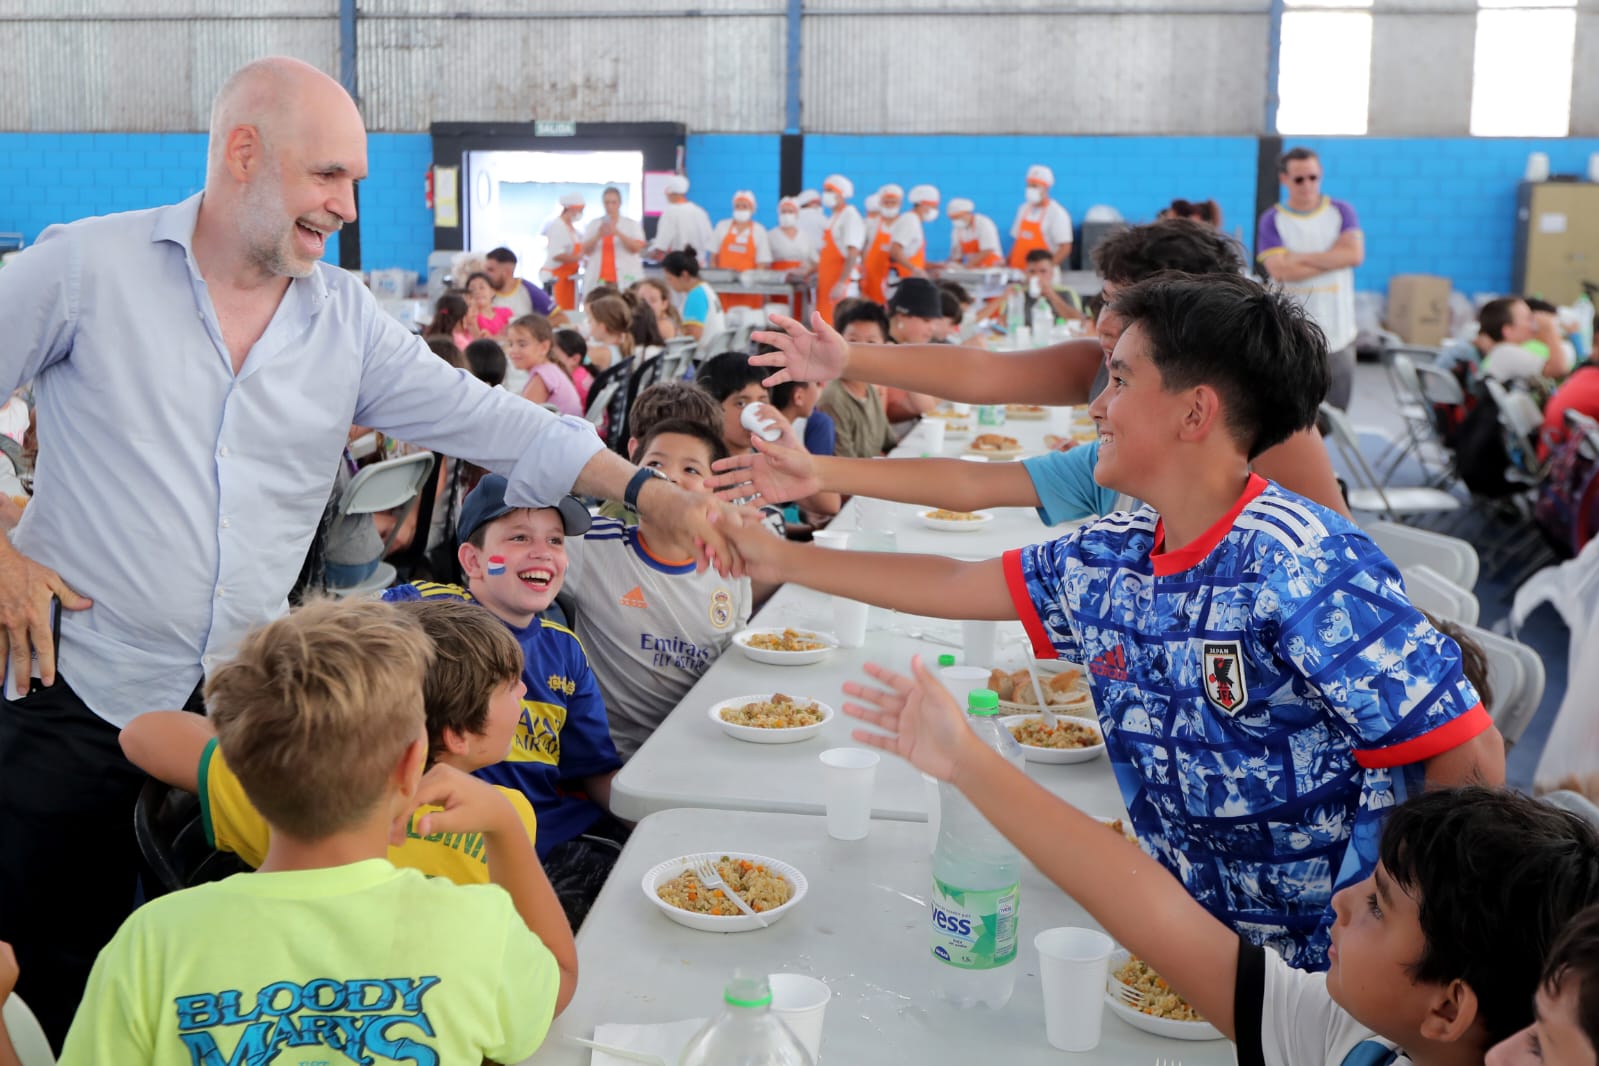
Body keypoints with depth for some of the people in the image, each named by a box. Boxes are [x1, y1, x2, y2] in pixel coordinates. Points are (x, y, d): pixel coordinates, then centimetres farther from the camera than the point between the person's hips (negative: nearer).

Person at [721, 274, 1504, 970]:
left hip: (1327, 970, -6)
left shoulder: (1303, 565, -22)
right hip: (1193, 939, 6)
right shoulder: (1108, 562, 0)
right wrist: (783, 559, 18)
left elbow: (1469, 760, -22)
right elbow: (952, 586, 13)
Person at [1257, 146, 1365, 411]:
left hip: (1339, 334, 2)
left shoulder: (1341, 212, 9)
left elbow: (1354, 254, -8)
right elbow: (1280, 270, -13)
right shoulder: (1272, 220, 2)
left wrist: (1301, 257, -10)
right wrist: (1334, 259, -8)